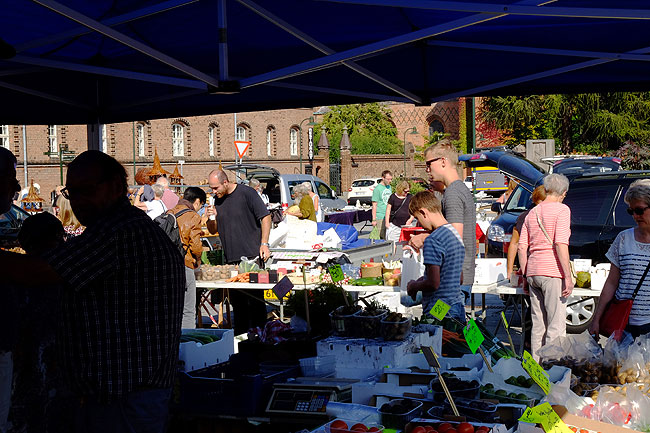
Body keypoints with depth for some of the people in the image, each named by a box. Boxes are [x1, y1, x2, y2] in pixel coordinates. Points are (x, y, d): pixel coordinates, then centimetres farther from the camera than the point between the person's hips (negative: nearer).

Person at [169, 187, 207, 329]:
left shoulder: (169, 214, 11)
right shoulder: (193, 217, -8)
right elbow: (196, 246, -12)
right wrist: (197, 261, 7)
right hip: (183, 266, -6)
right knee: (188, 312, 1)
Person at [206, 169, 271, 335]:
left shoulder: (246, 193, -6)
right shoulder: (217, 200, 12)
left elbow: (265, 217, -5)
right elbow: (213, 230, 19)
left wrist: (264, 244, -11)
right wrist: (212, 218, -3)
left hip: (252, 255, -6)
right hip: (231, 259, 6)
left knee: (255, 298, -3)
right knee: (236, 299, 7)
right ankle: (240, 334, 14)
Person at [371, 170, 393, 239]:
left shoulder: (389, 187, 14)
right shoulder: (377, 189, -8)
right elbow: (374, 205, -9)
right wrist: (374, 220, -12)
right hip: (380, 217, -7)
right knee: (382, 238, -7)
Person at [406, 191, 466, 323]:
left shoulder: (433, 240, -16)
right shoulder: (455, 233, 12)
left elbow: (433, 283, -20)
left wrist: (413, 286, 0)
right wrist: (423, 280, 20)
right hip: (458, 306, 9)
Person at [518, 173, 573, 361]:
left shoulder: (532, 213, 15)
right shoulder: (561, 210, -4)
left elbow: (521, 248, 13)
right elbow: (561, 244, -15)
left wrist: (525, 276, 19)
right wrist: (568, 276, -15)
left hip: (533, 271, 7)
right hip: (552, 271, -7)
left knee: (538, 325, 12)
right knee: (556, 325, -5)